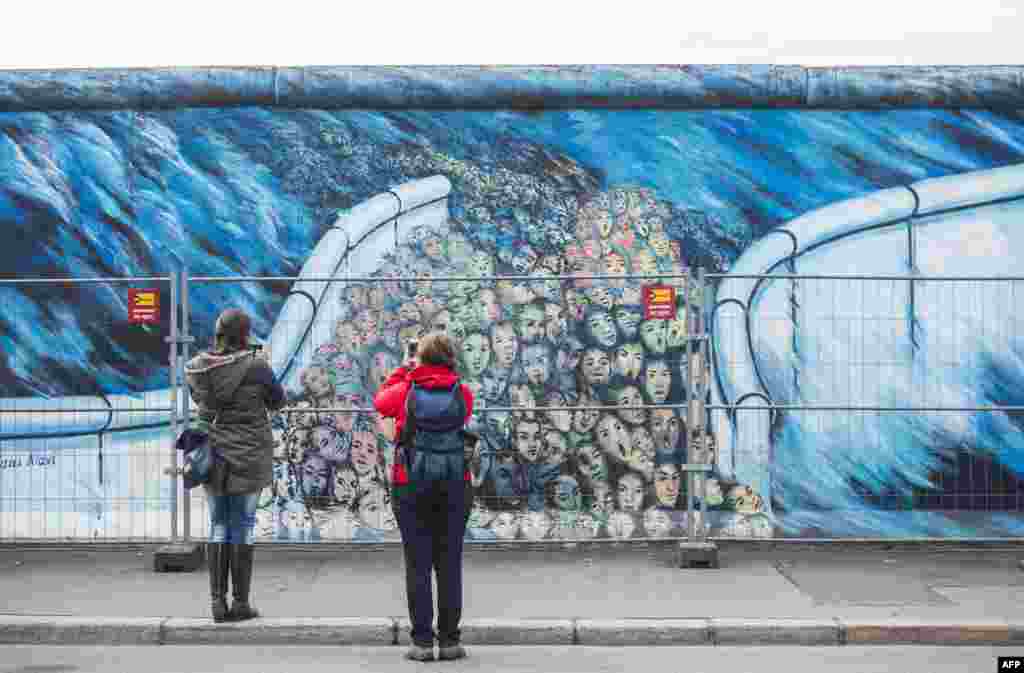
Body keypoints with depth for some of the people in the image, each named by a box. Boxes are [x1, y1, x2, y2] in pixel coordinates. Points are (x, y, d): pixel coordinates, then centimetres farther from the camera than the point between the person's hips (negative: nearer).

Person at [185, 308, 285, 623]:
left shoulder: (196, 368, -3)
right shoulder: (256, 366, -15)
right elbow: (277, 401, 2)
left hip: (213, 456, 3)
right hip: (249, 457, -3)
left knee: (219, 525, 12)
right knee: (243, 526, 5)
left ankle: (218, 600, 9)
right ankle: (240, 602, 7)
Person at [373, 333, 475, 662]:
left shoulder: (407, 391, -3)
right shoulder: (462, 393, -1)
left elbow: (380, 401, 17)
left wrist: (403, 370, 25)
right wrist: (445, 374, 22)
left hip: (411, 487, -1)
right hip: (453, 487, 1)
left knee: (418, 565, 3)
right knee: (449, 564, 6)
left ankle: (422, 641, 3)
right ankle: (449, 641, 8)